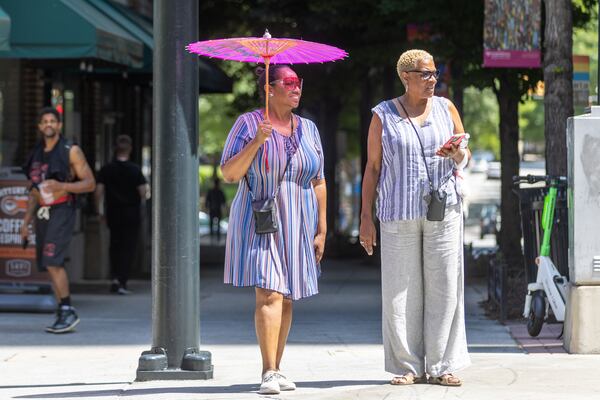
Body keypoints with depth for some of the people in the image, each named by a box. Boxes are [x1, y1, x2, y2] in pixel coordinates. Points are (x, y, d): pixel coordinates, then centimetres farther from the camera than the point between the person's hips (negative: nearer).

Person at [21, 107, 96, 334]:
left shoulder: (71, 151, -2)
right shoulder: (36, 155, 16)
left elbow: (90, 183, -6)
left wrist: (61, 186, -19)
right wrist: (26, 221, 17)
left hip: (62, 211, -7)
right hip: (42, 213, 7)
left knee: (52, 261, -19)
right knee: (49, 265, 4)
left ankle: (67, 311, -15)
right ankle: (64, 314, 9)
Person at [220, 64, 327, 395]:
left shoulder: (308, 129, 10)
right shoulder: (248, 124, -3)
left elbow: (318, 183, 13)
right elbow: (229, 173, -8)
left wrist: (321, 229, 8)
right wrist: (256, 142, -20)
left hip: (297, 226, 5)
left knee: (286, 299, 6)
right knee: (269, 294, -16)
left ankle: (276, 370, 13)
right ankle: (269, 373, -19)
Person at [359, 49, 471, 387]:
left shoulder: (445, 108, 10)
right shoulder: (383, 115, 4)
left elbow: (465, 159, 13)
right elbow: (373, 167, 6)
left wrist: (457, 154, -12)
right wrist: (366, 216, 0)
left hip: (443, 209, 2)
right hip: (399, 213, -2)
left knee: (444, 286, -2)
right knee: (402, 289, -2)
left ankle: (442, 366, 3)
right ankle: (408, 367, 4)